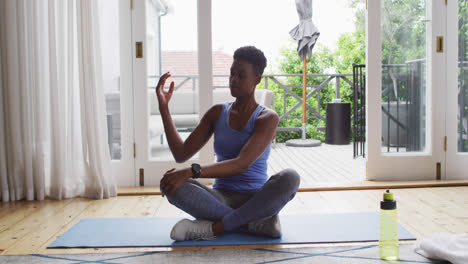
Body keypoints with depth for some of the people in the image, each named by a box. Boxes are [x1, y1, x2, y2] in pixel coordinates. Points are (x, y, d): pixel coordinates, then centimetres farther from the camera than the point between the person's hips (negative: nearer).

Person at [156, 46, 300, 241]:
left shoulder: (268, 118, -6)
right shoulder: (217, 113, 7)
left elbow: (241, 164, -21)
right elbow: (181, 154, 1)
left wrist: (192, 172, -33)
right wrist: (163, 107, -6)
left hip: (255, 200, -2)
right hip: (222, 199, 3)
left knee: (290, 177, -34)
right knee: (171, 186, -27)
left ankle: (214, 227, -26)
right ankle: (257, 223, -25)